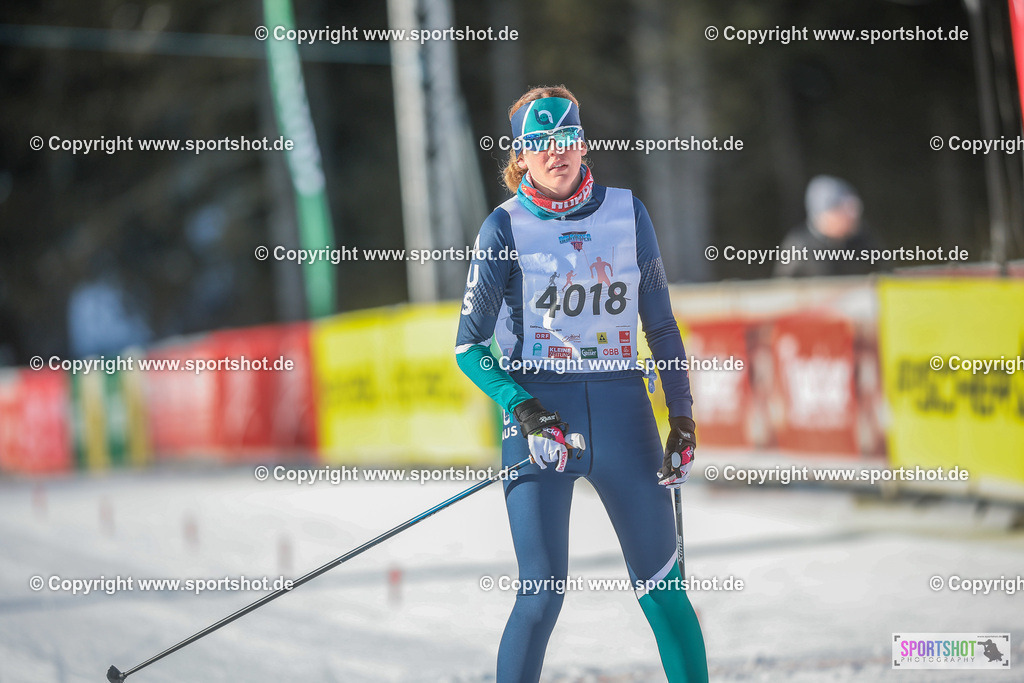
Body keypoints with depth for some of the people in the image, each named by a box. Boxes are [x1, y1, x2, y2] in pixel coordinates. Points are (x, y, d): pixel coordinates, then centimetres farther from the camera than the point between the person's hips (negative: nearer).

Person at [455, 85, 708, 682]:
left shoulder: (628, 214, 6)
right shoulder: (507, 227, -1)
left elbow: (661, 325, 13)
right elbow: (470, 347, -1)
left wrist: (683, 422, 6)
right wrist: (523, 409, -16)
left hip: (623, 411, 2)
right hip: (540, 413, -2)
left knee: (664, 589, 2)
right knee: (542, 593, -12)